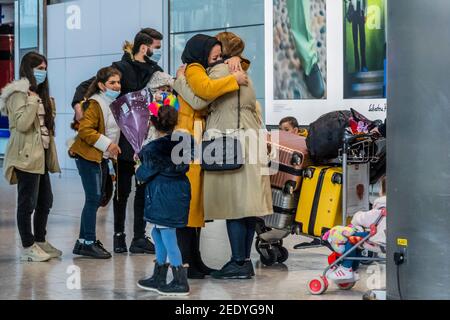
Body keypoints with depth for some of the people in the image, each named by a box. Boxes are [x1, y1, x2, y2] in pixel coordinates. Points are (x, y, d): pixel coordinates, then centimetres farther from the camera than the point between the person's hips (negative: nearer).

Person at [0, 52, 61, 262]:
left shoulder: (40, 94, 19)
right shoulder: (19, 93, -10)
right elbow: (22, 124, -22)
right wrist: (33, 100, -20)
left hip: (41, 155, 9)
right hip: (26, 156, -9)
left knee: (45, 201, 12)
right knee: (28, 203, -3)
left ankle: (40, 241, 23)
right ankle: (28, 247, 4)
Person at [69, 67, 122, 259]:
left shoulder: (115, 103, 12)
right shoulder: (96, 104, -15)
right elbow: (85, 130, -23)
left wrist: (112, 147, 13)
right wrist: (107, 144, -23)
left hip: (102, 157, 9)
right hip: (88, 157, -9)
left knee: (96, 198, 11)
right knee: (94, 198, -9)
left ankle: (84, 241, 18)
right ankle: (88, 244, -3)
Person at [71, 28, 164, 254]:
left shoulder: (155, 71, 11)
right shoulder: (122, 69, -6)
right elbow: (87, 86, -9)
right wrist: (78, 104, -27)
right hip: (125, 139, -4)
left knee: (145, 188, 4)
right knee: (123, 189, 5)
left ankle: (139, 237, 9)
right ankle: (119, 235, 17)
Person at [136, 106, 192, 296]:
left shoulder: (152, 149, -16)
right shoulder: (183, 142, 1)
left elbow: (145, 174, -7)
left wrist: (139, 173, 16)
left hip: (162, 196, -8)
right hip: (179, 192, 8)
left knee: (168, 237, -1)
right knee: (158, 234, 18)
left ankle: (181, 282, 2)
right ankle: (159, 278, 25)